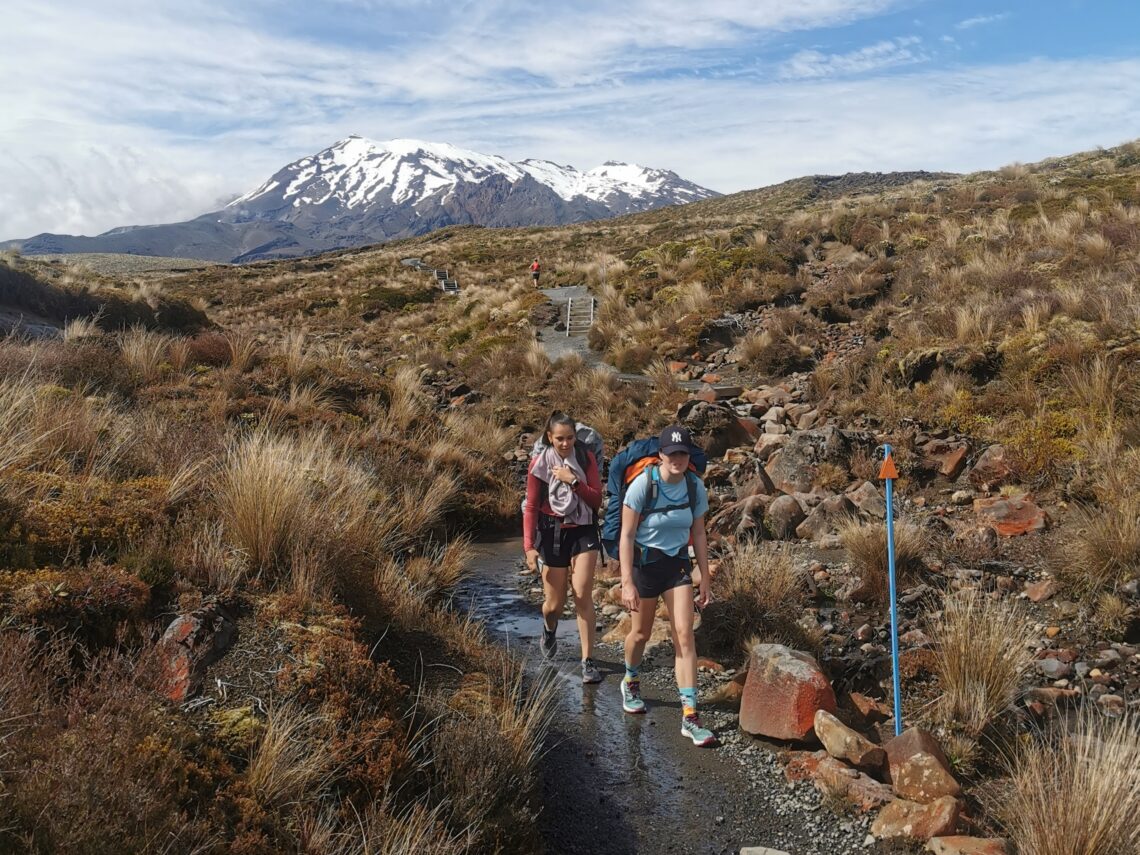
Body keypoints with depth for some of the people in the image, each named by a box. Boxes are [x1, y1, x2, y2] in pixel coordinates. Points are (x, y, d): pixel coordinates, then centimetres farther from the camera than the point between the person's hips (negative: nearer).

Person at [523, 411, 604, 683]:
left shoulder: (586, 458, -2)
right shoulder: (539, 463, -6)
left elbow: (597, 500, -5)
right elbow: (531, 507, -4)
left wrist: (573, 481, -19)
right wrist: (529, 546, -10)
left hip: (583, 531, 0)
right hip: (552, 533, 0)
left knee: (583, 594, -14)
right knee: (555, 603, 7)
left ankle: (588, 661, -4)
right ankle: (549, 629, 45)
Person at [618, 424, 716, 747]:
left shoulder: (695, 487, -7)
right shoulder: (642, 484, -19)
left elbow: (699, 535, 3)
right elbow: (626, 535, -16)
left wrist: (705, 581, 5)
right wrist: (627, 583, -19)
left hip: (678, 563, 3)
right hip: (644, 561, -2)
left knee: (684, 635, -7)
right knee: (641, 633, 12)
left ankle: (690, 716, -4)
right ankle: (630, 682, 45)